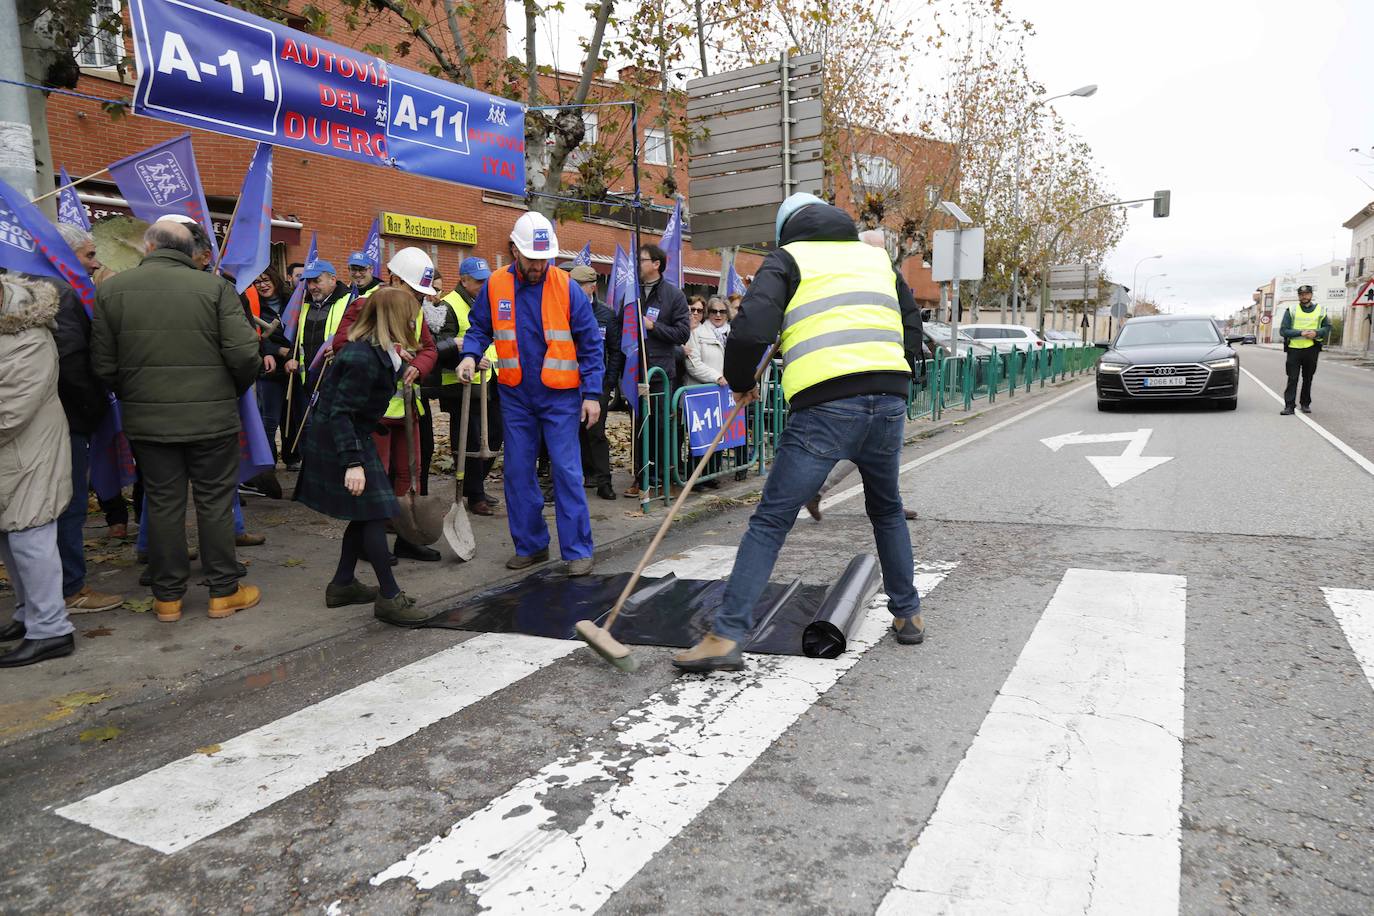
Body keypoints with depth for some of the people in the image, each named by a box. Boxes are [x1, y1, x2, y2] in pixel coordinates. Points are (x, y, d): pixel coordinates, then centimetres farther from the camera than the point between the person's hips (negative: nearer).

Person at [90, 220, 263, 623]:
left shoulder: (112, 289, -1)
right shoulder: (215, 287, -8)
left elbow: (103, 366, 0)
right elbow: (244, 354, -12)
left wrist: (132, 395, 18)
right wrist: (235, 390, 7)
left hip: (147, 419, 2)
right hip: (212, 418, -2)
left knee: (163, 504, 11)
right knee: (215, 502, 8)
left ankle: (167, 597, 20)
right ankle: (224, 592, 16)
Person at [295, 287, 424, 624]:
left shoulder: (373, 350, 6)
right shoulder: (364, 359, -25)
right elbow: (340, 413, -27)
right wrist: (352, 462, -29)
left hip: (351, 437, 11)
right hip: (339, 442, -11)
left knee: (365, 514, 14)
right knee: (374, 512, -9)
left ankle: (343, 584, 25)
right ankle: (389, 597, -3)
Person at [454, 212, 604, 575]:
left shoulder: (566, 287, -7)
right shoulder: (495, 286, 0)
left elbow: (590, 343, -5)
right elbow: (480, 329, 12)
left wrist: (592, 394, -9)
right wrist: (470, 355, -9)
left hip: (560, 396, -3)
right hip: (516, 396, 4)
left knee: (567, 471, -4)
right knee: (517, 473, 9)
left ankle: (578, 550, 4)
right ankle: (530, 545, 22)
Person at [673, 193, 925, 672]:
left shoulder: (788, 258, 11)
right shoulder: (877, 257, 26)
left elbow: (751, 330, -5)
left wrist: (740, 383, 11)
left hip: (824, 408, -4)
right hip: (889, 400, 5)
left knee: (770, 521, -1)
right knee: (887, 510, 27)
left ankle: (726, 635, -4)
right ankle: (907, 614, 35)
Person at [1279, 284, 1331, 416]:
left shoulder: (1320, 310, 8)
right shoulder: (1291, 310, 1)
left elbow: (1327, 327, 13)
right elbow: (1283, 331, -4)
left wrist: (1316, 333, -8)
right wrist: (1301, 333, -17)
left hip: (1311, 349, 2)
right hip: (1294, 349, -2)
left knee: (1308, 378, 10)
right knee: (1292, 379, -5)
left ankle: (1305, 404, 21)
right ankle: (1289, 406, -6)